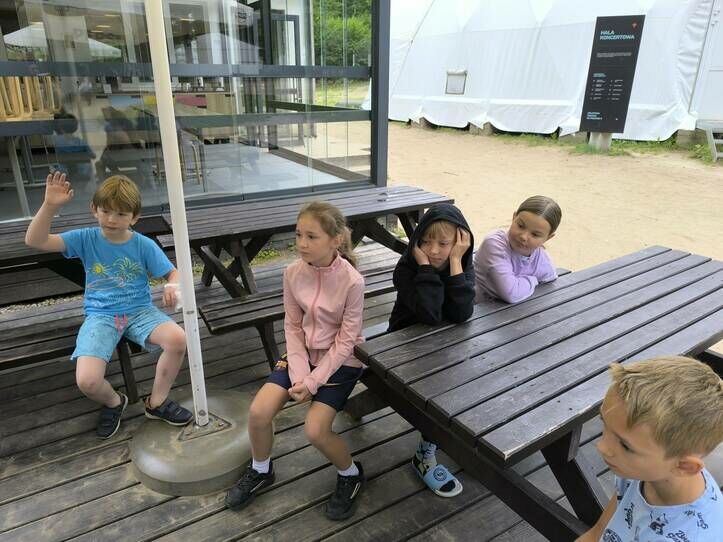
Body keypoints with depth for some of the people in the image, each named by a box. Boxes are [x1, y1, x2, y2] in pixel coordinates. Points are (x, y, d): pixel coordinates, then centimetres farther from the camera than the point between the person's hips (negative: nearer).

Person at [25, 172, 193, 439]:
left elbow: (173, 273, -1)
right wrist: (50, 205, -24)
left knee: (177, 339, -29)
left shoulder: (144, 245, -3)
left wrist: (173, 287, -26)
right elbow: (34, 241, -10)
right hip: (100, 316, 0)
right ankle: (113, 402, 17)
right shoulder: (86, 239, -3)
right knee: (87, 381, -24)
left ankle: (157, 401, -2)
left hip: (139, 311, 1)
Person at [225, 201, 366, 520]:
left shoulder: (352, 281, -24)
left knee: (315, 430, -17)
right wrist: (299, 373, -13)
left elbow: (345, 341, -18)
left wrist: (313, 381, -18)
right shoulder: (293, 273, -11)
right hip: (303, 353, 5)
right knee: (258, 412, -10)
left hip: (340, 361, -4)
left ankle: (351, 474, 17)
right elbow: (293, 326, -3)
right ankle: (260, 471, 22)